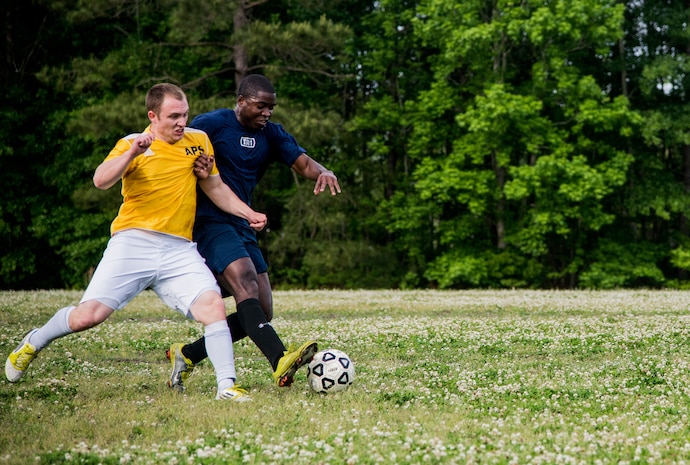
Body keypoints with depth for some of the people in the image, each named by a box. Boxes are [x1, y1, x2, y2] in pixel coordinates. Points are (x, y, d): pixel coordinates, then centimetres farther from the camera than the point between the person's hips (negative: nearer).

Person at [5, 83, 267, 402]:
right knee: (88, 315, -8)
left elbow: (215, 188, 24)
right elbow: (101, 181, -16)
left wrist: (248, 214, 16)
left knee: (213, 304, -20)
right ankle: (34, 343, 19)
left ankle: (227, 386, -14)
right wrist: (132, 153, -29)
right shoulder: (132, 144, 0)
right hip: (133, 242, -3)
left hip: (180, 250, 3)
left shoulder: (199, 140, 12)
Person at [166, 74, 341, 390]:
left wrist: (322, 172, -21)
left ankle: (187, 355, 15)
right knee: (245, 283, -28)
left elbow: (303, 163, 1)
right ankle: (281, 362, -44)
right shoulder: (210, 124, -5)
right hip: (209, 221, -8)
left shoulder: (271, 134, 12)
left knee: (262, 311, 2)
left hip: (241, 226, 8)